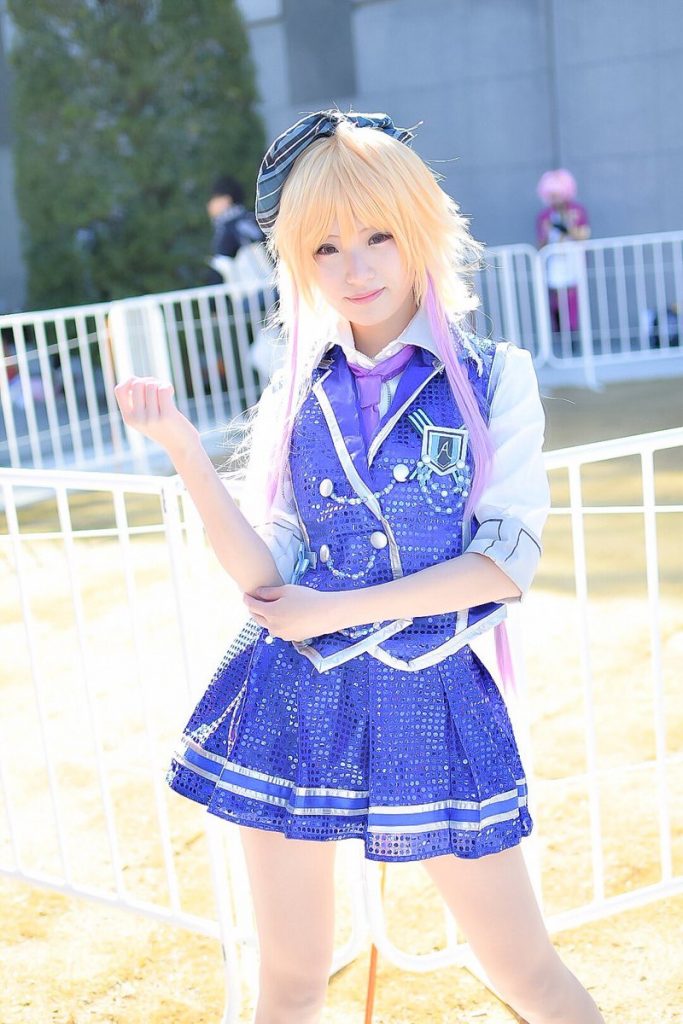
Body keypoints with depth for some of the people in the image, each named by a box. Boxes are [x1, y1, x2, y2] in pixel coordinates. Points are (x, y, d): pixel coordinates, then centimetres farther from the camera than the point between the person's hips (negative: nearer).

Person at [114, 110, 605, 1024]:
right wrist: (185, 451, -17)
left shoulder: (494, 378, -3)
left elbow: (508, 559, -11)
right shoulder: (293, 400, 4)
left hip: (435, 703, -2)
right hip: (298, 699, 2)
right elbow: (267, 580, -5)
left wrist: (338, 609, -12)